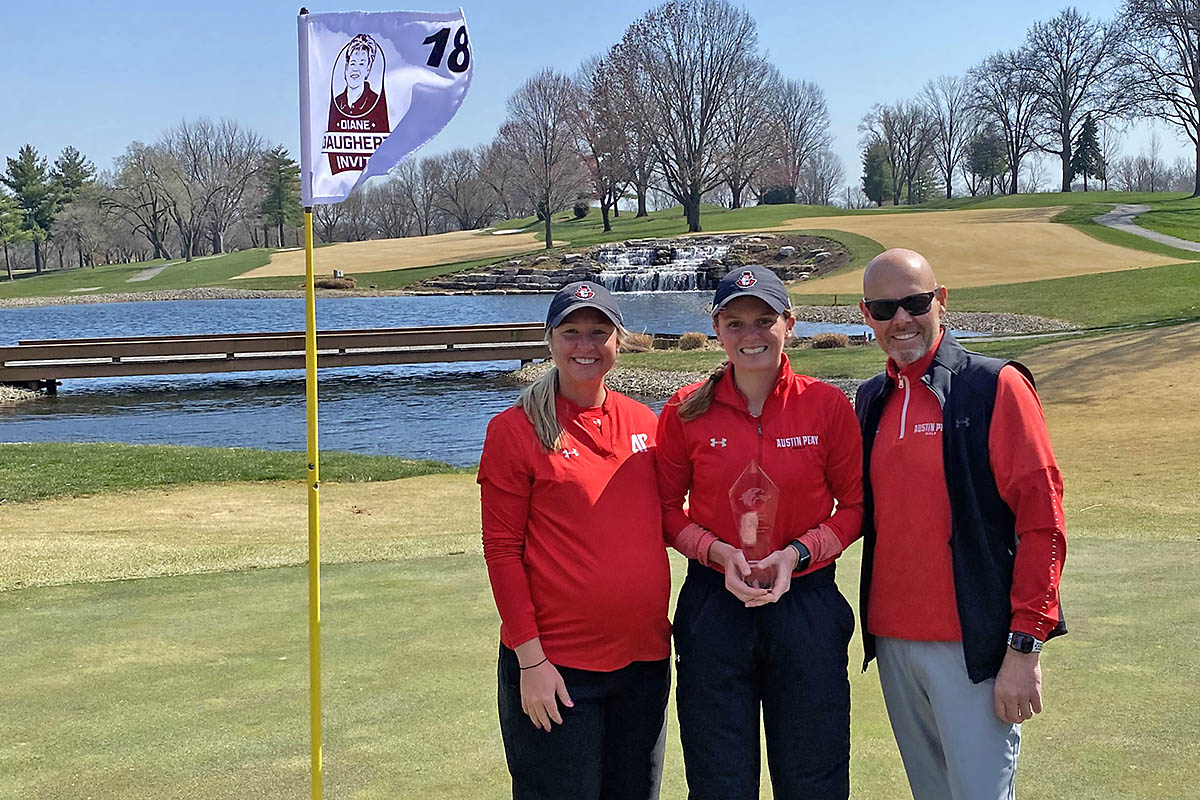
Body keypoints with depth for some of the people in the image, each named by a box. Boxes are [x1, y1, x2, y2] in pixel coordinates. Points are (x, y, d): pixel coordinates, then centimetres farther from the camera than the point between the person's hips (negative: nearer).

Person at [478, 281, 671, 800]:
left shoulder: (643, 421, 8)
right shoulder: (515, 429, -6)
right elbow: (502, 551, -8)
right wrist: (530, 658, -12)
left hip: (644, 658, 5)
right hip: (554, 665, -5)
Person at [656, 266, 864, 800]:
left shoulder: (827, 405, -4)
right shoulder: (687, 411, -2)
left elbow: (855, 505, 3)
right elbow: (668, 509, 5)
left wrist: (798, 552, -13)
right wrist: (717, 551, -13)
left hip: (807, 606, 0)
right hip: (714, 609, 1)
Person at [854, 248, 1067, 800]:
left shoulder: (996, 387, -7)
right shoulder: (871, 401, 11)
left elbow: (1041, 522, -10)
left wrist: (1025, 646, -14)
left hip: (973, 646, -6)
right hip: (892, 643, 6)